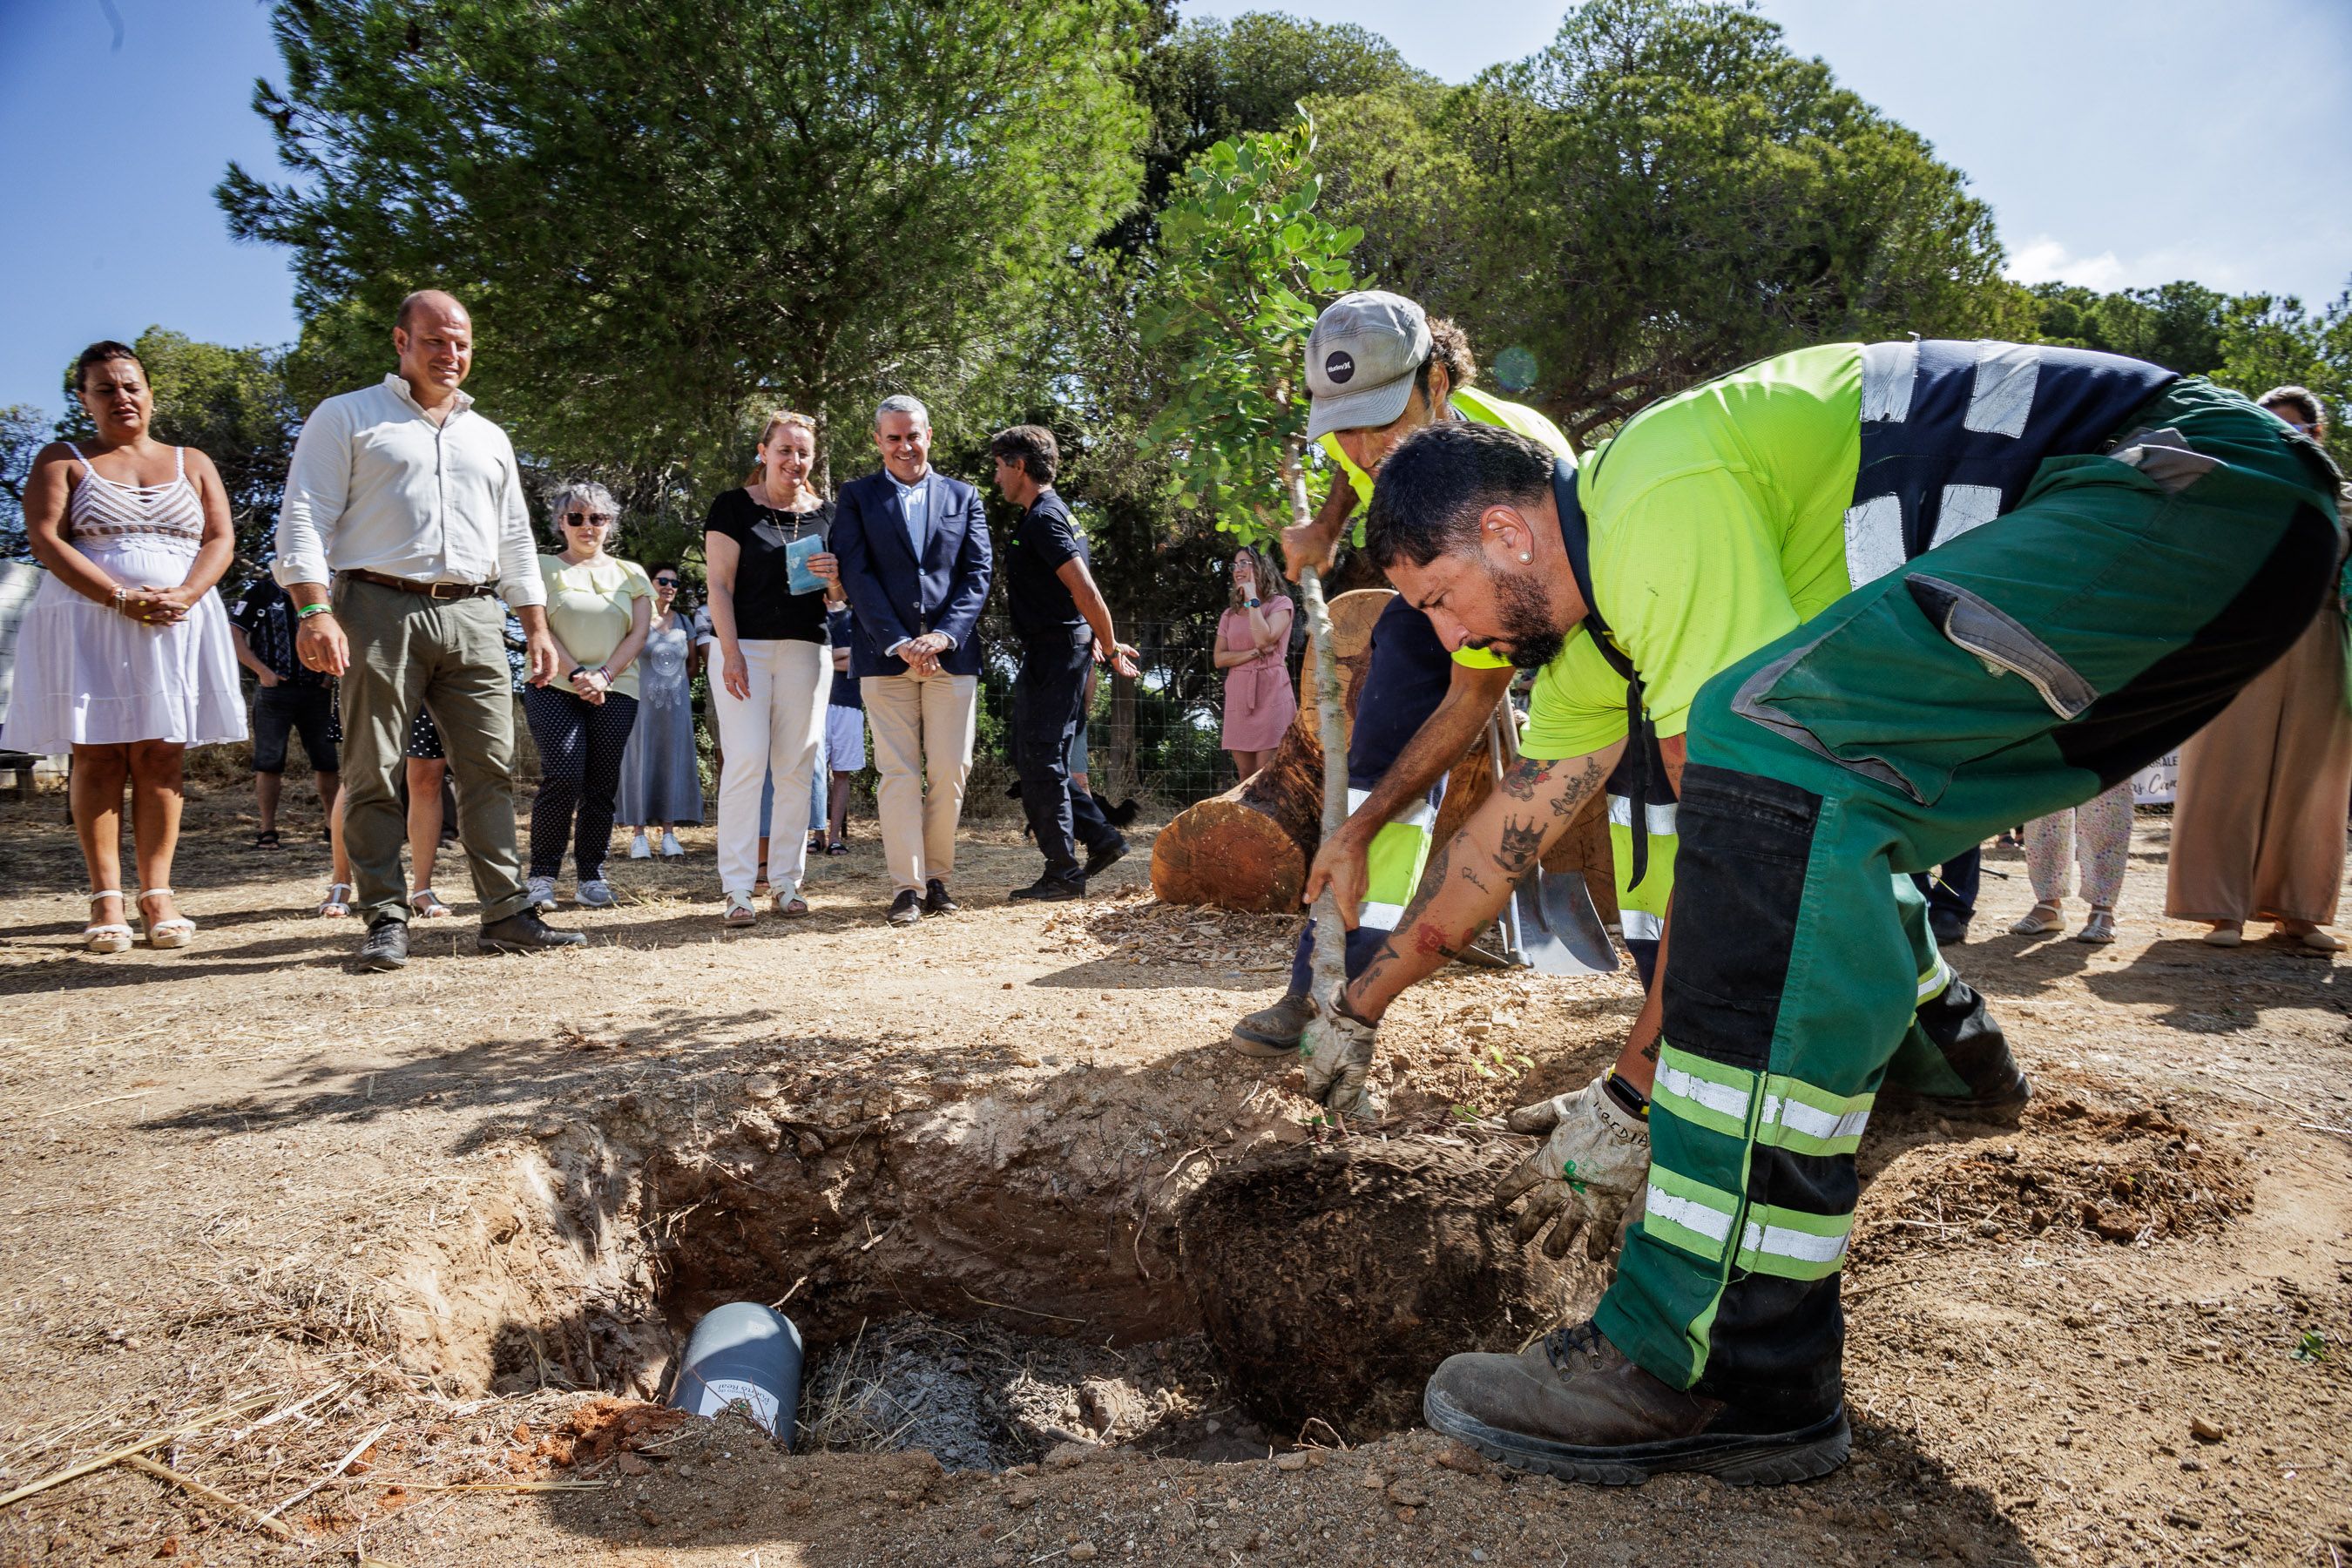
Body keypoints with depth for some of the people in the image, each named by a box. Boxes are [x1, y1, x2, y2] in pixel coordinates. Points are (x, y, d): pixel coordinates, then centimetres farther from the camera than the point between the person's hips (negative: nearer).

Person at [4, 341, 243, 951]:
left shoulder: (192, 464, 17)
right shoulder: (61, 460, 10)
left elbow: (221, 539, 8)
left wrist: (183, 594, -12)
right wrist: (122, 598, -15)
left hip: (178, 624, 1)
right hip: (88, 623, -1)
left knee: (159, 758, -2)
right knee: (98, 757, -4)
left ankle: (156, 894, -1)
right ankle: (106, 899, -3)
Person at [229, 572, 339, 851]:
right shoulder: (260, 591, 4)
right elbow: (234, 635, 0)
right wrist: (262, 670, -11)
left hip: (316, 691, 4)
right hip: (274, 690, -3)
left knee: (327, 761, 3)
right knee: (269, 762, -1)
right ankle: (268, 832, 3)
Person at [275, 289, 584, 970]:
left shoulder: (489, 438, 24)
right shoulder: (346, 417, 9)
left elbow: (516, 539, 25)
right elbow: (304, 518, 0)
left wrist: (537, 626, 16)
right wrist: (314, 612, -13)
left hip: (473, 618, 4)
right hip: (381, 612, -4)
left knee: (492, 768, -2)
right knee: (373, 773, -3)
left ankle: (506, 913, 1)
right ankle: (384, 920, 3)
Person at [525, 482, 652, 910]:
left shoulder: (631, 574, 16)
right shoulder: (543, 568, 9)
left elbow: (639, 633, 6)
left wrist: (603, 676, -9)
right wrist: (574, 673, -14)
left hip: (615, 692, 2)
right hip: (554, 687, -2)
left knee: (602, 785, -1)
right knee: (563, 776, -16)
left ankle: (591, 878, 7)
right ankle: (542, 876, -6)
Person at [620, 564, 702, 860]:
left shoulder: (683, 621, 11)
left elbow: (692, 661, 19)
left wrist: (680, 684, 10)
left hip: (676, 705, 4)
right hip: (643, 702, -4)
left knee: (673, 762, 2)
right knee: (640, 760, -2)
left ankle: (669, 832, 4)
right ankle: (638, 833, 1)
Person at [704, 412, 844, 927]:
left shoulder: (825, 514, 13)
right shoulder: (734, 507, 2)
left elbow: (836, 598, 17)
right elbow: (719, 585, -4)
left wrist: (833, 576, -7)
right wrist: (731, 652, -14)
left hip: (805, 649, 4)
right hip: (744, 646, -4)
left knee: (796, 766, 3)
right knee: (745, 762, -9)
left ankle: (787, 882, 10)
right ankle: (737, 889, -7)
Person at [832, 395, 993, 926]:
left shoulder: (963, 496, 13)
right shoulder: (857, 497, 9)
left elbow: (978, 574, 6)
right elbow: (856, 575, -1)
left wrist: (944, 635, -10)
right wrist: (898, 643, -13)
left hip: (951, 651, 2)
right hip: (885, 653, -1)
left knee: (950, 772, 1)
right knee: (899, 772, -2)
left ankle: (937, 876, 15)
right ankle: (907, 887, 2)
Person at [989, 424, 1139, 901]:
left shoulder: (1044, 518, -16)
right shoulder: (1047, 514, 17)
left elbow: (1085, 591, -22)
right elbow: (1082, 592, 21)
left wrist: (1109, 647, -13)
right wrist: (1103, 645, 19)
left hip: (1055, 655, -10)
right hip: (1049, 653, 10)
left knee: (1040, 761, -4)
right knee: (1034, 758, 15)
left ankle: (1064, 874, 3)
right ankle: (1101, 838, 17)